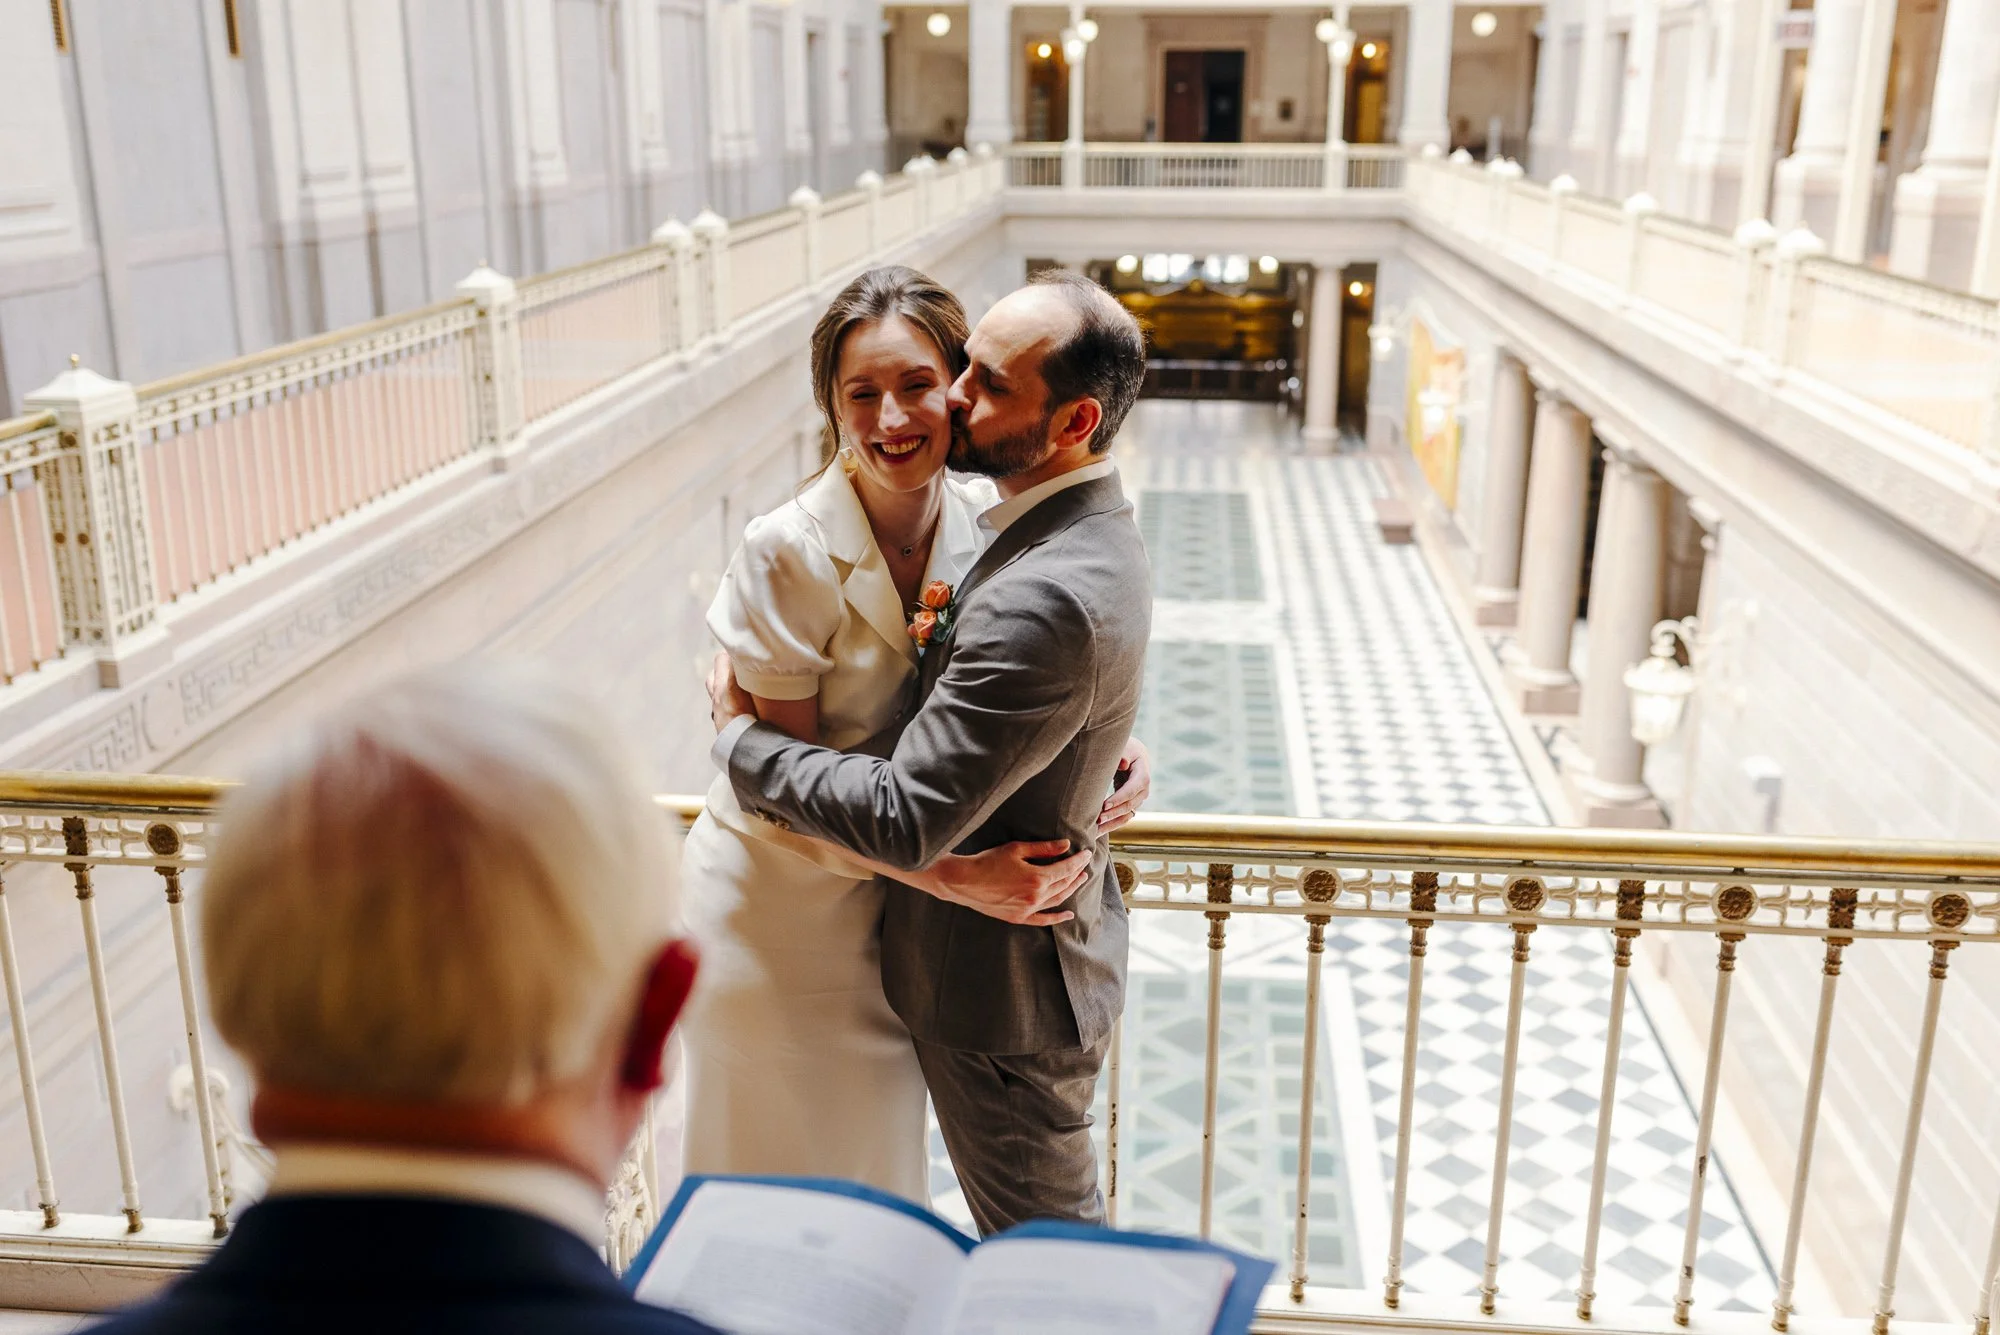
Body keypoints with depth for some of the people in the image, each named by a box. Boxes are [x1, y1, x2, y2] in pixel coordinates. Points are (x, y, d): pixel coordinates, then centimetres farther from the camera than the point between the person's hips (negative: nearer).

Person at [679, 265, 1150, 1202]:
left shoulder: (983, 523, -9)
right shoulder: (787, 553, -24)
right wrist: (957, 876, -28)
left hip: (887, 902, 5)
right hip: (780, 903, -4)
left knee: (883, 1158, 23)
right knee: (790, 1180, 15)